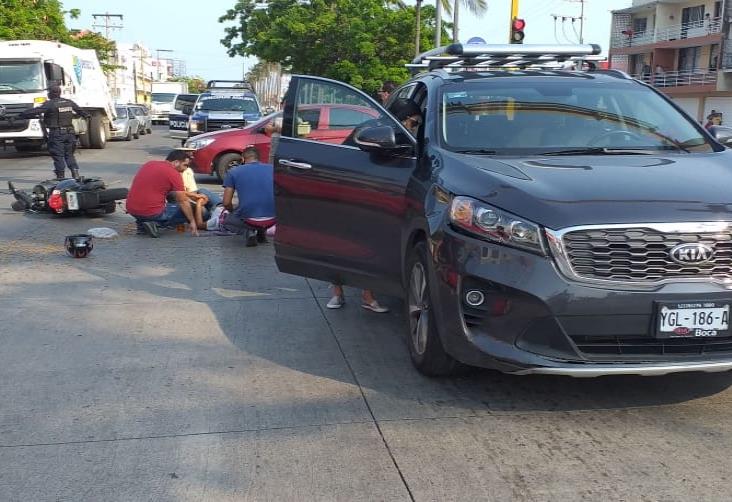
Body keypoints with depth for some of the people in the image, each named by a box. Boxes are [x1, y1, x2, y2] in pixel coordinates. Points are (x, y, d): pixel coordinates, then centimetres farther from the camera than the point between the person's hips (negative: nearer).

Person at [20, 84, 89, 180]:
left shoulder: (49, 104, -9)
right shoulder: (69, 102, 9)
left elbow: (36, 111, -14)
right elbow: (80, 110, 25)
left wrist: (22, 115, -3)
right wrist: (86, 115, 46)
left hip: (56, 133, -5)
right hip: (69, 132, 5)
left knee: (58, 155, 1)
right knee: (69, 154, 14)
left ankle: (61, 176, 1)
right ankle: (75, 173, 3)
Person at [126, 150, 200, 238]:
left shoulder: (149, 164, 14)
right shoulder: (174, 174, -8)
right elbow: (183, 202, -5)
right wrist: (192, 222, 6)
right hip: (152, 213, -8)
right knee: (186, 210, 8)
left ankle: (141, 223, 15)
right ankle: (154, 223, -6)